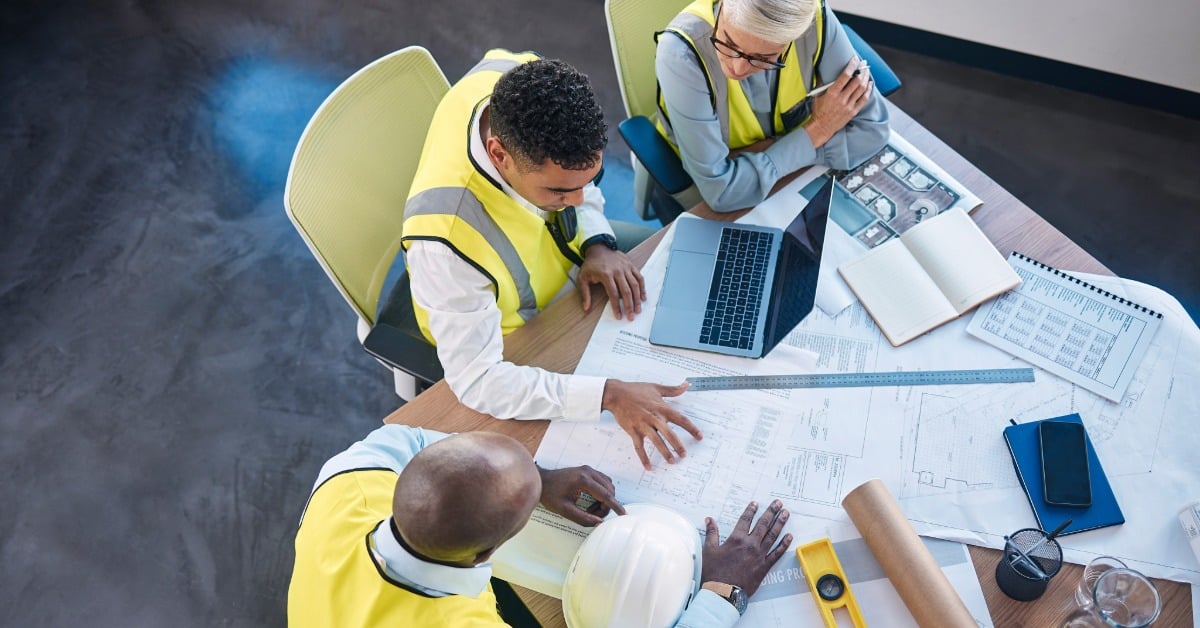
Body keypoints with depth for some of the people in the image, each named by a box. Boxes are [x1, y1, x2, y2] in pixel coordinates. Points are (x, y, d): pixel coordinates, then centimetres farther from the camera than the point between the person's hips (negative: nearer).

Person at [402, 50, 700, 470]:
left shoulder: (522, 85, -29)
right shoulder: (446, 240, -46)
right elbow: (476, 381, -35)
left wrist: (597, 242, -20)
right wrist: (609, 395, -41)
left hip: (562, 247, 6)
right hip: (520, 338, -5)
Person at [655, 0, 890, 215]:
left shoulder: (813, 19, -21)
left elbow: (871, 129, -14)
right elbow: (720, 191, -28)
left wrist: (767, 154, -21)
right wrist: (817, 130, -22)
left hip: (797, 171, 3)